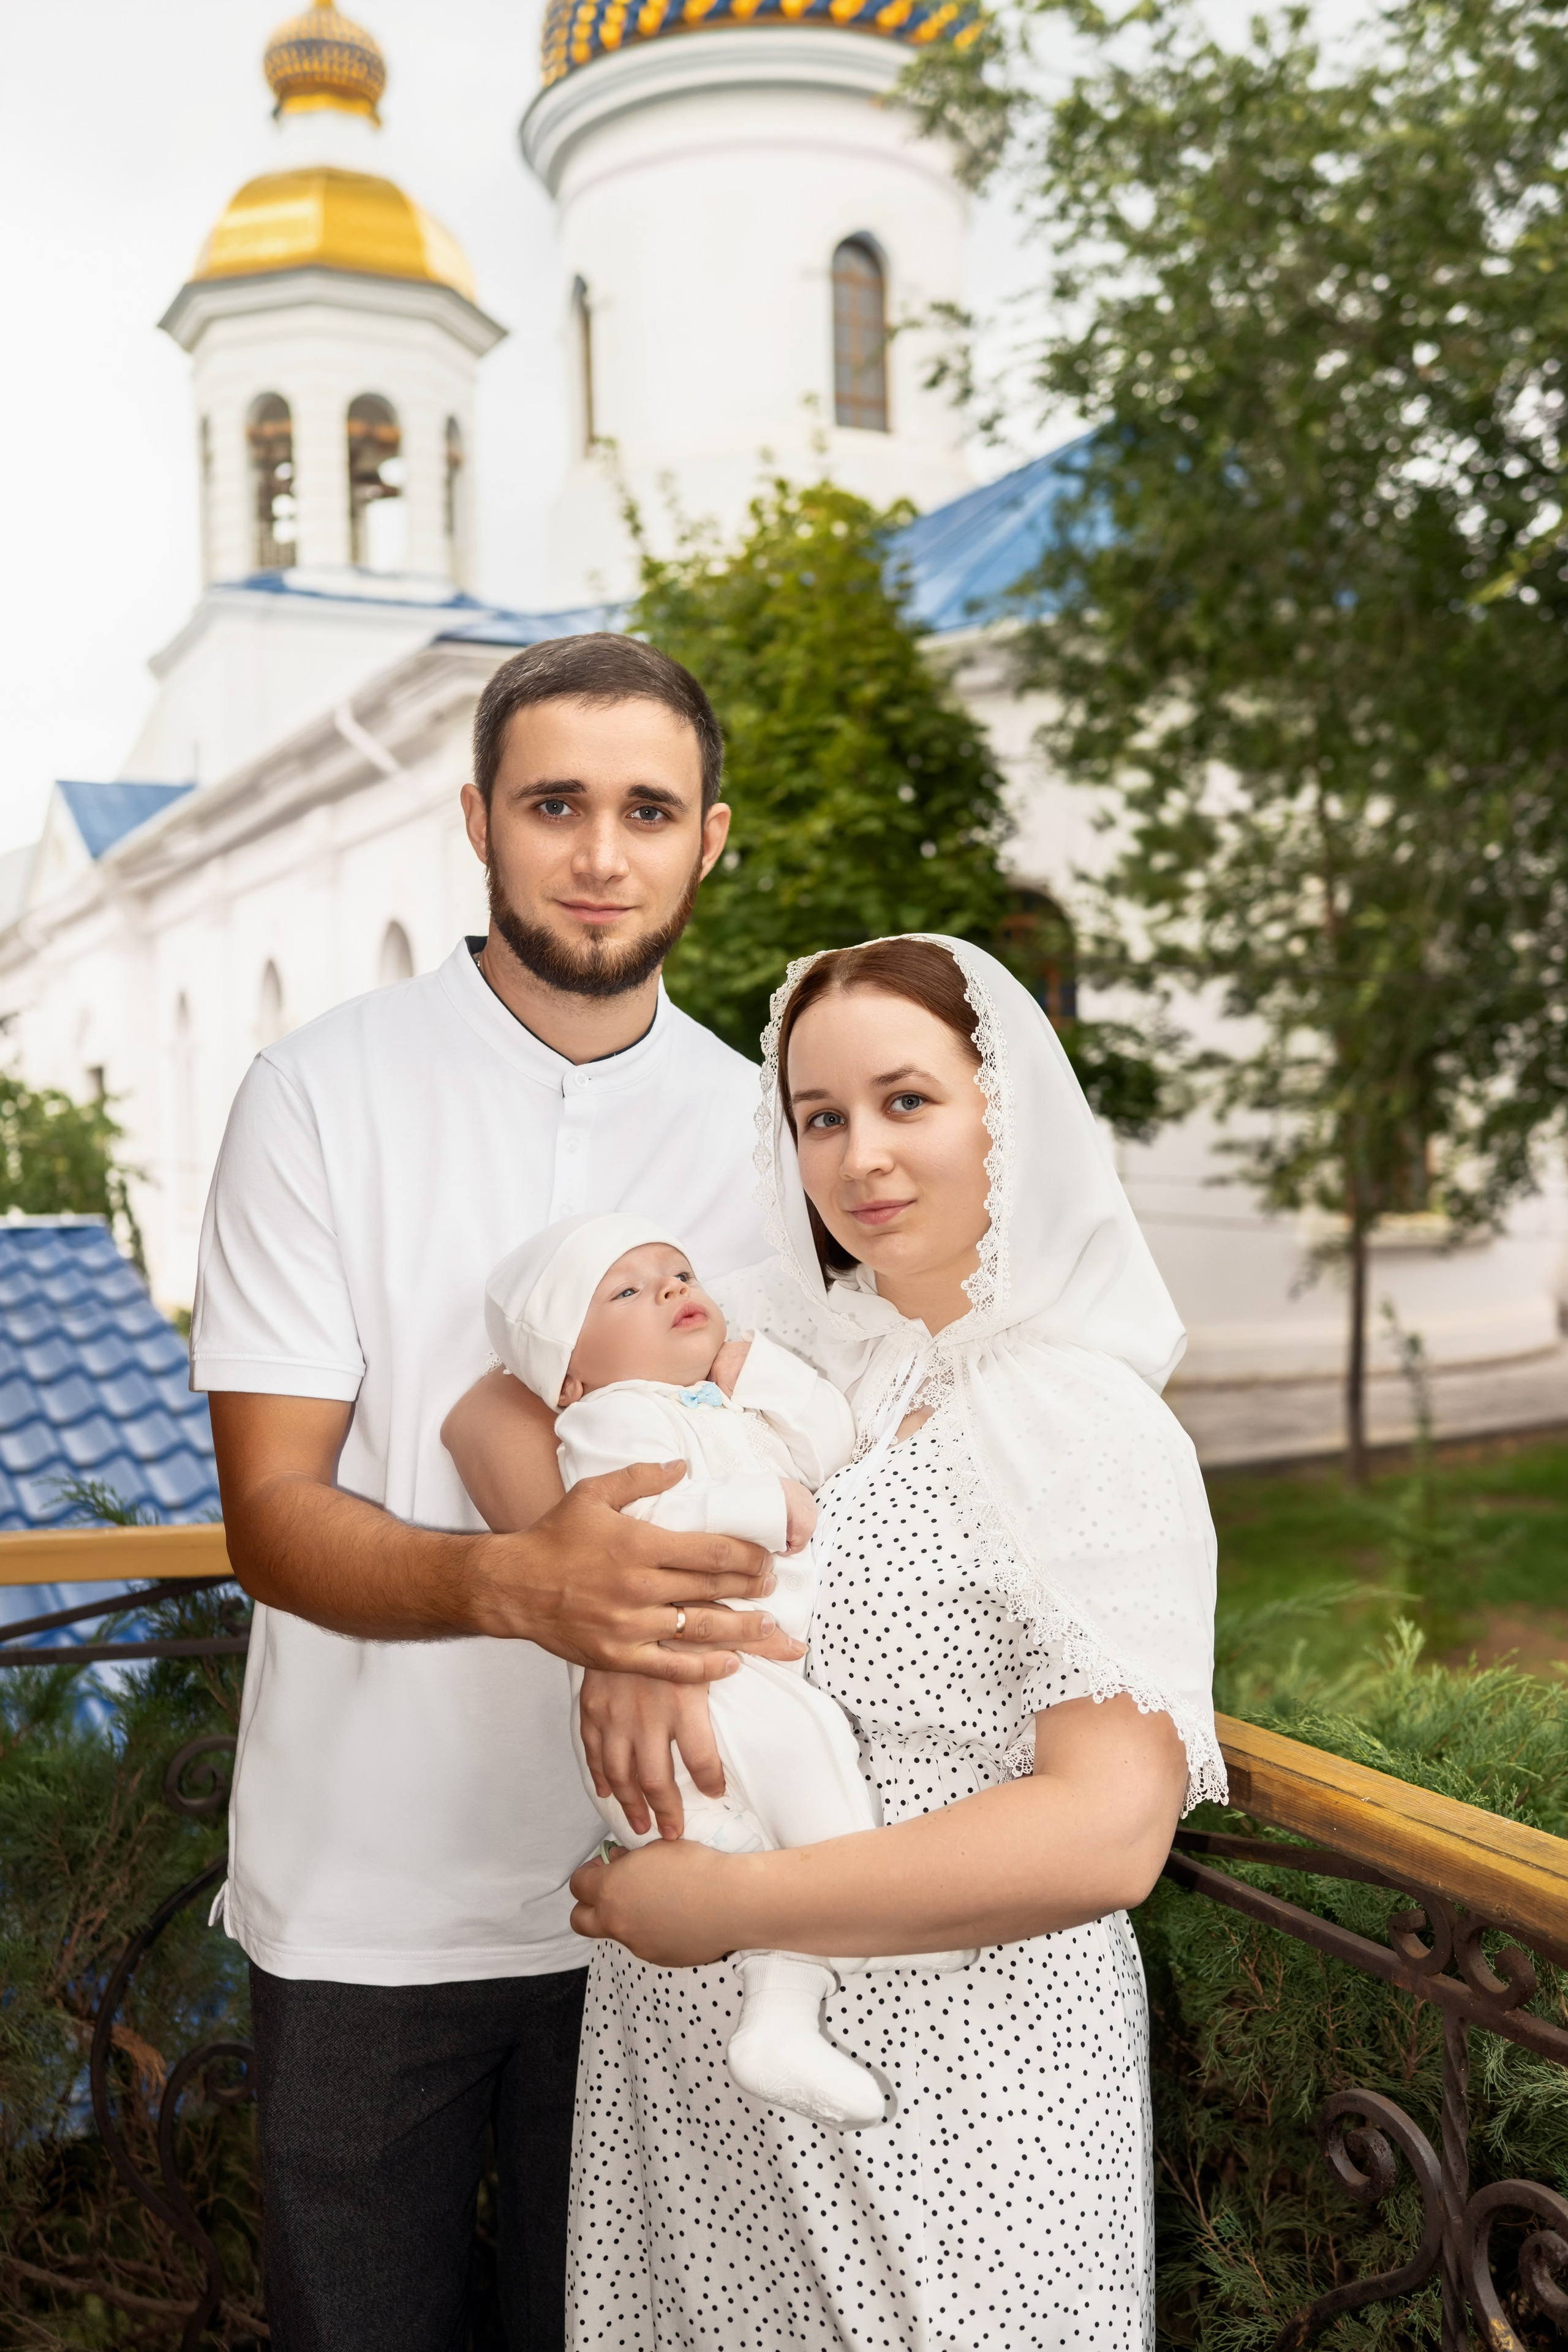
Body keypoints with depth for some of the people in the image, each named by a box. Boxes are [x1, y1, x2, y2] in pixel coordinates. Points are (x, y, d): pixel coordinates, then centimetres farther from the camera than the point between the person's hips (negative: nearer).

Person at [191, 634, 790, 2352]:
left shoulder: (754, 1127, 1)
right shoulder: (324, 1094, -9)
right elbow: (272, 1515, -14)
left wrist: (668, 1623, -16)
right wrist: (520, 1583, -33)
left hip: (648, 1883, 3)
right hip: (368, 1898, -2)